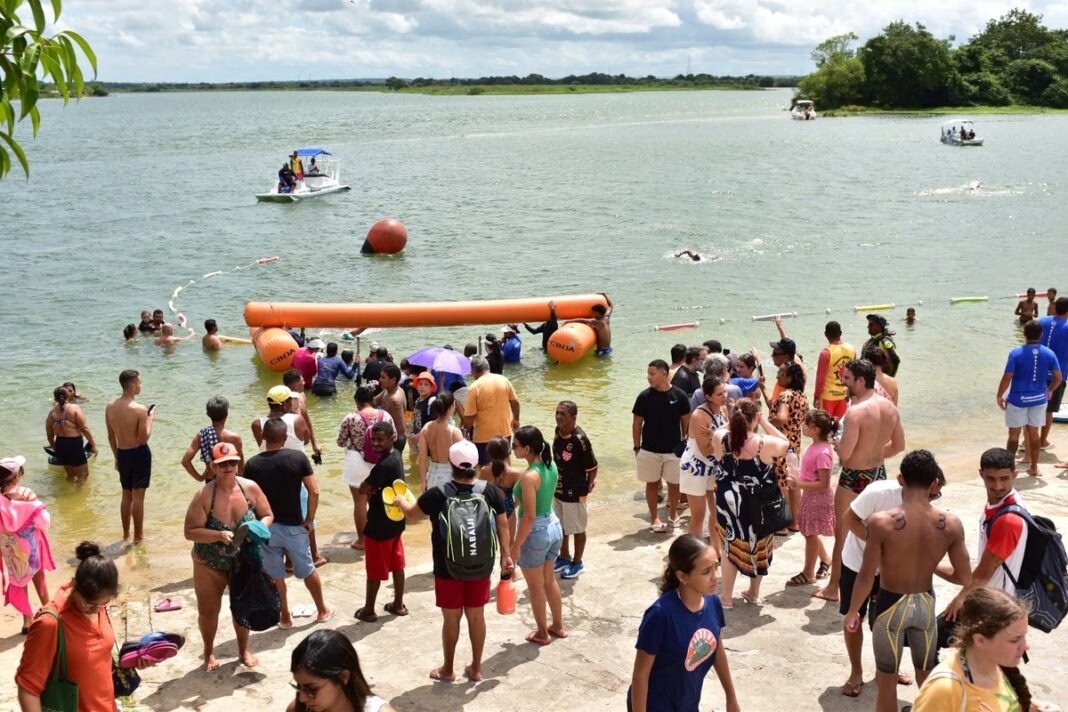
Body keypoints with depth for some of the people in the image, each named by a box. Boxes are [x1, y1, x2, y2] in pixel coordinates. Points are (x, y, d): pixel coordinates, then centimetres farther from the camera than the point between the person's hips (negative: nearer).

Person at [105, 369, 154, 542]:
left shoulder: (110, 407, -2)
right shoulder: (140, 410, -21)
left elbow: (111, 436, 7)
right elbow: (143, 439, -18)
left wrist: (116, 456, 18)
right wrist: (150, 419, -6)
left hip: (122, 454, 6)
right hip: (139, 454, -6)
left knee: (126, 495, 18)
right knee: (138, 497, 4)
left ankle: (126, 534, 28)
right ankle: (138, 536, 12)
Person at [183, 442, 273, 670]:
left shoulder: (250, 488, -14)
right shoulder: (204, 495, -23)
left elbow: (268, 515, -2)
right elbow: (190, 531, -21)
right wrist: (219, 536, -34)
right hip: (209, 565, -2)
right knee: (208, 611, 13)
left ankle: (244, 649, 40)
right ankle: (209, 652, 38)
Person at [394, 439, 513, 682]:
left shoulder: (438, 494, -15)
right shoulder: (490, 491, -8)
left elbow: (411, 514, 1)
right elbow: (502, 525, 2)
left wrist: (400, 501, 23)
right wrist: (506, 555, 15)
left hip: (448, 569, -2)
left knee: (451, 619, 12)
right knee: (477, 617, 15)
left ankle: (447, 670, 27)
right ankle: (476, 668, 27)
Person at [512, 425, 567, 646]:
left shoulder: (529, 476, -26)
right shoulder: (550, 466, -2)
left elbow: (529, 516, -24)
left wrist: (516, 546, -16)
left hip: (536, 532, -8)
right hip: (553, 526, 8)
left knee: (535, 586, 13)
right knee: (549, 580, 25)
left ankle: (542, 633, 28)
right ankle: (558, 626, 38)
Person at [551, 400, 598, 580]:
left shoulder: (580, 439, -26)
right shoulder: (558, 431, -5)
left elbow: (592, 467, -18)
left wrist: (588, 485, -14)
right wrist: (555, 482, 11)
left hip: (575, 492, -7)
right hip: (558, 489, 7)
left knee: (577, 528, 12)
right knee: (560, 526, 22)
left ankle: (577, 562, 29)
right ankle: (564, 557, 41)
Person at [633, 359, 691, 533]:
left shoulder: (679, 395, -7)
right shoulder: (644, 396, -7)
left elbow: (686, 422, 2)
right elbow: (637, 423, -1)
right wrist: (637, 448, -2)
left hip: (674, 449, 0)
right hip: (649, 450, 0)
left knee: (674, 483, 10)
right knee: (652, 483, 9)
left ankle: (673, 515, 30)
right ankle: (654, 518, 22)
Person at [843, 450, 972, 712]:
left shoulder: (881, 522, -23)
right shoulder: (951, 524, -14)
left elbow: (866, 576, -16)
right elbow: (966, 578, -6)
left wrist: (852, 611, 0)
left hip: (891, 604, -2)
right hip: (926, 603, 2)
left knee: (887, 680, 15)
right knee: (927, 677, 23)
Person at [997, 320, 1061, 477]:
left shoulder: (1016, 353, -15)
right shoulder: (1049, 354, -5)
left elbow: (1007, 378, -16)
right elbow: (1058, 378, 0)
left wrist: (999, 396, -2)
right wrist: (1050, 390, 19)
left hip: (1018, 399, -3)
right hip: (1039, 399, 3)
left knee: (1014, 435, 8)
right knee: (1034, 433, 16)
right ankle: (1034, 467, 24)